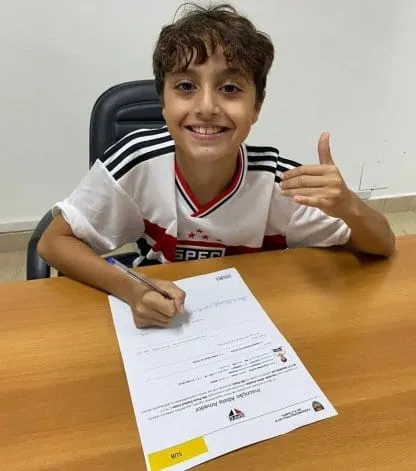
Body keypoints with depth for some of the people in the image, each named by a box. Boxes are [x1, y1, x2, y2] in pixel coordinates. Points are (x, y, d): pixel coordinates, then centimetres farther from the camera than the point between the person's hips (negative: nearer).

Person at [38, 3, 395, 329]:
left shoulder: (278, 180, -21)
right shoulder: (138, 160, -22)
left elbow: (382, 246, -11)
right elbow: (54, 243, -12)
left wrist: (348, 206, -33)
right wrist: (130, 290, -29)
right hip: (156, 325, 0)